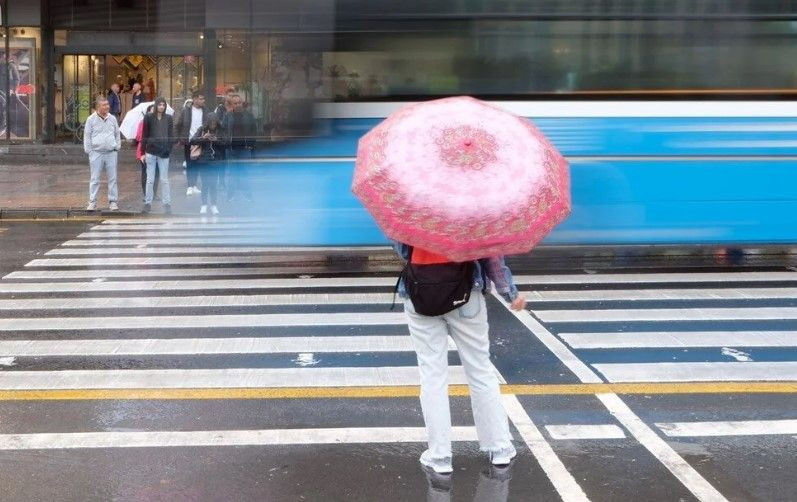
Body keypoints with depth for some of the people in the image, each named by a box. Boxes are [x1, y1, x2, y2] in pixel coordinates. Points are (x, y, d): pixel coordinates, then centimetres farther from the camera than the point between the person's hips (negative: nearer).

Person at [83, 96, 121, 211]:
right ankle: (92, 202, 6)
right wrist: (89, 151, -2)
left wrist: (117, 147, 7)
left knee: (112, 179, 3)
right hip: (96, 153, -2)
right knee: (95, 179, 0)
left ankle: (113, 202, 10)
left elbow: (117, 134, 16)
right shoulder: (91, 120, 0)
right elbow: (87, 136, 3)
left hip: (111, 153, 2)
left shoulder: (112, 119, 9)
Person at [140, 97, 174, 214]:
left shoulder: (168, 118, 5)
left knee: (164, 179, 4)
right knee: (150, 179, 5)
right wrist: (143, 152, -2)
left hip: (163, 152, 1)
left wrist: (169, 150, -6)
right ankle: (148, 202, 11)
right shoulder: (149, 117, 1)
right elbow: (144, 135, 2)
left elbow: (171, 136, 6)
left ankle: (167, 203, 8)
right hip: (151, 151, -1)